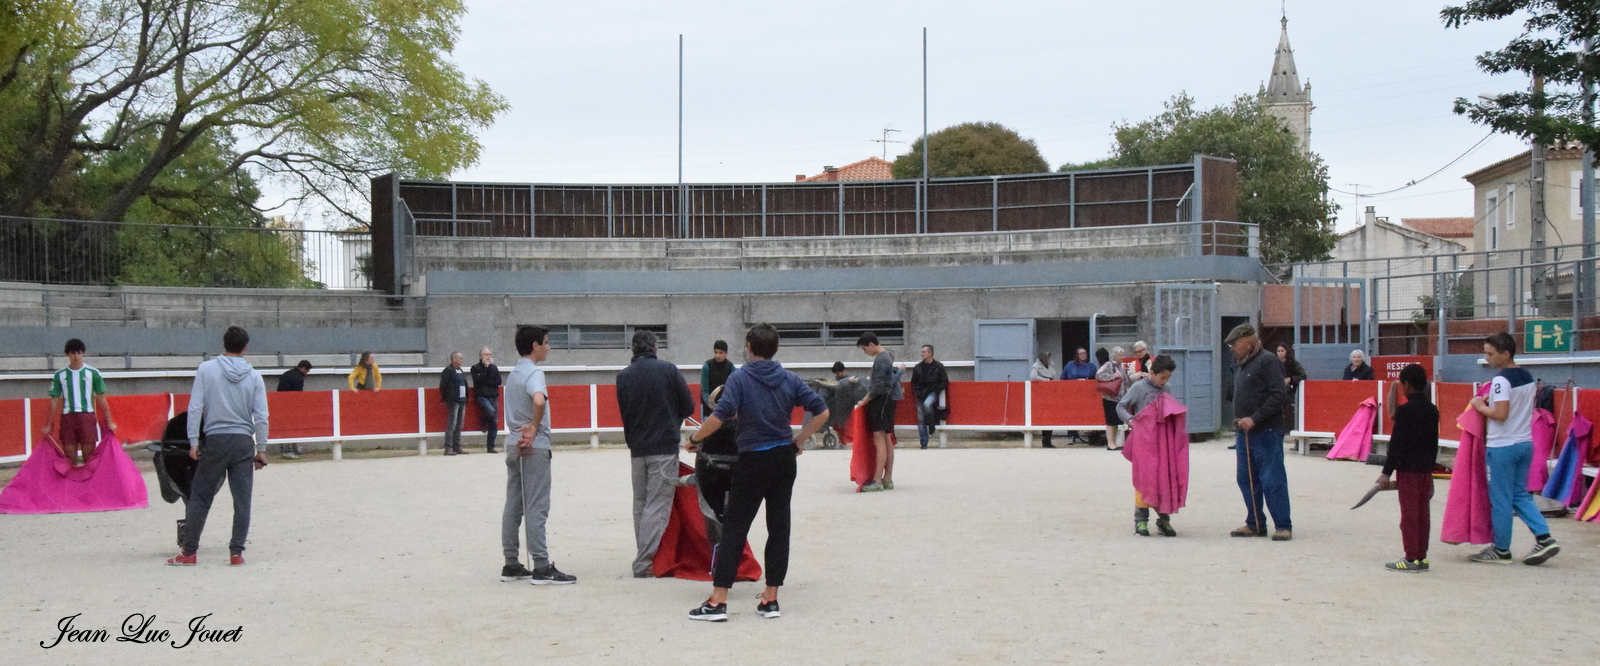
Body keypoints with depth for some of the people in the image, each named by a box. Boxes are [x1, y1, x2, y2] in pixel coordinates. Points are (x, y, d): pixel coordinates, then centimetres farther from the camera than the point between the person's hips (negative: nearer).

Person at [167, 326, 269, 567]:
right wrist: (261, 449, 7)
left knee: (200, 497, 7)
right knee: (242, 500, 5)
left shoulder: (206, 369, -1)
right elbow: (261, 417, 1)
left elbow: (195, 407, -5)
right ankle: (236, 552, 5)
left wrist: (193, 441, -2)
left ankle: (189, 553, 11)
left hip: (215, 441, -1)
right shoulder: (254, 376, 3)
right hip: (244, 442, 1)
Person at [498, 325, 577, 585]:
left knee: (514, 506, 9)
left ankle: (511, 565, 14)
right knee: (537, 507, -7)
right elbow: (539, 400, -33)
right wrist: (535, 427, -18)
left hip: (515, 445, 9)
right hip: (534, 447, -9)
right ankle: (542, 568, -6)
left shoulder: (513, 374, 16)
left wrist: (527, 428, -1)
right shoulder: (533, 373, -13)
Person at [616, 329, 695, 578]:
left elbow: (623, 412, 9)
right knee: (657, 506, -3)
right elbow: (688, 407, -1)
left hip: (637, 449, 4)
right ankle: (644, 563, -7)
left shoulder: (623, 376, 4)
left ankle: (645, 556, 16)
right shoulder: (668, 370, -6)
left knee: (640, 504, 15)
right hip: (664, 448, -4)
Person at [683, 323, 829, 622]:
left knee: (733, 529, 1)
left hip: (754, 460, -4)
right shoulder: (789, 379, 3)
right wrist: (798, 440, 10)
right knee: (779, 527, 9)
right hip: (785, 458, 4)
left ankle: (718, 601, 1)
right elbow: (822, 411, 1)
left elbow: (720, 416, -22)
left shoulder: (739, 378, -10)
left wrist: (694, 438, -8)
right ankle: (770, 599, 12)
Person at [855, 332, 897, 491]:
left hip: (881, 400, -10)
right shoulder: (887, 355, 15)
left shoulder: (880, 360, -15)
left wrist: (864, 401, -11)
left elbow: (878, 386, -19)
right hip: (888, 400, 10)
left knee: (880, 440, -12)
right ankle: (888, 479, 14)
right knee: (887, 440, 11)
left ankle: (877, 481, -15)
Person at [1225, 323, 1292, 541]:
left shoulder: (1268, 361, -8)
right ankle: (1255, 524, 17)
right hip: (1244, 432, 9)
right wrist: (1239, 424, 13)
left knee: (1272, 480, -6)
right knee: (1247, 480, 9)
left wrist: (1254, 419, -20)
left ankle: (1283, 526, 0)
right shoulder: (1241, 367, 19)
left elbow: (1278, 395, -17)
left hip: (1266, 433, -9)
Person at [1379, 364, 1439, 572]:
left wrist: (1387, 472, -14)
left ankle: (1411, 559, 0)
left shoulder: (1404, 410, -15)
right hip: (1426, 468, 7)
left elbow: (1397, 444, -17)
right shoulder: (1432, 410, 8)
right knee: (1422, 513, 11)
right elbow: (1434, 443, 14)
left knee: (1409, 514, -3)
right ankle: (1421, 556, 16)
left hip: (1408, 469, -7)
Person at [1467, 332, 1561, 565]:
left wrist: (1480, 406, -7)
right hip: (1525, 443, 8)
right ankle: (1544, 539, 5)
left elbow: (1501, 414, -24)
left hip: (1502, 447, -8)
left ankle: (1501, 550, 10)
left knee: (1500, 500, 2)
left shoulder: (1501, 380, -17)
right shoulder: (1528, 377, 9)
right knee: (1520, 495, 16)